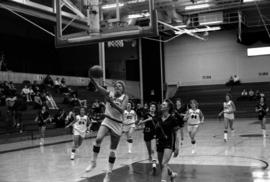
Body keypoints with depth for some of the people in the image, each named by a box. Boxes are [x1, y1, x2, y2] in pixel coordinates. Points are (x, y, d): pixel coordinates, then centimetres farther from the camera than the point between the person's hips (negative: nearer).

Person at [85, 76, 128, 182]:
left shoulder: (125, 97, -4)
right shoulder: (109, 94, 0)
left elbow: (121, 110, -21)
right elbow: (98, 87, -17)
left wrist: (112, 102, -34)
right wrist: (91, 78, -35)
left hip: (117, 124, -1)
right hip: (107, 121, 1)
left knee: (112, 151, 4)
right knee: (98, 139, -28)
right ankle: (93, 162, -9)